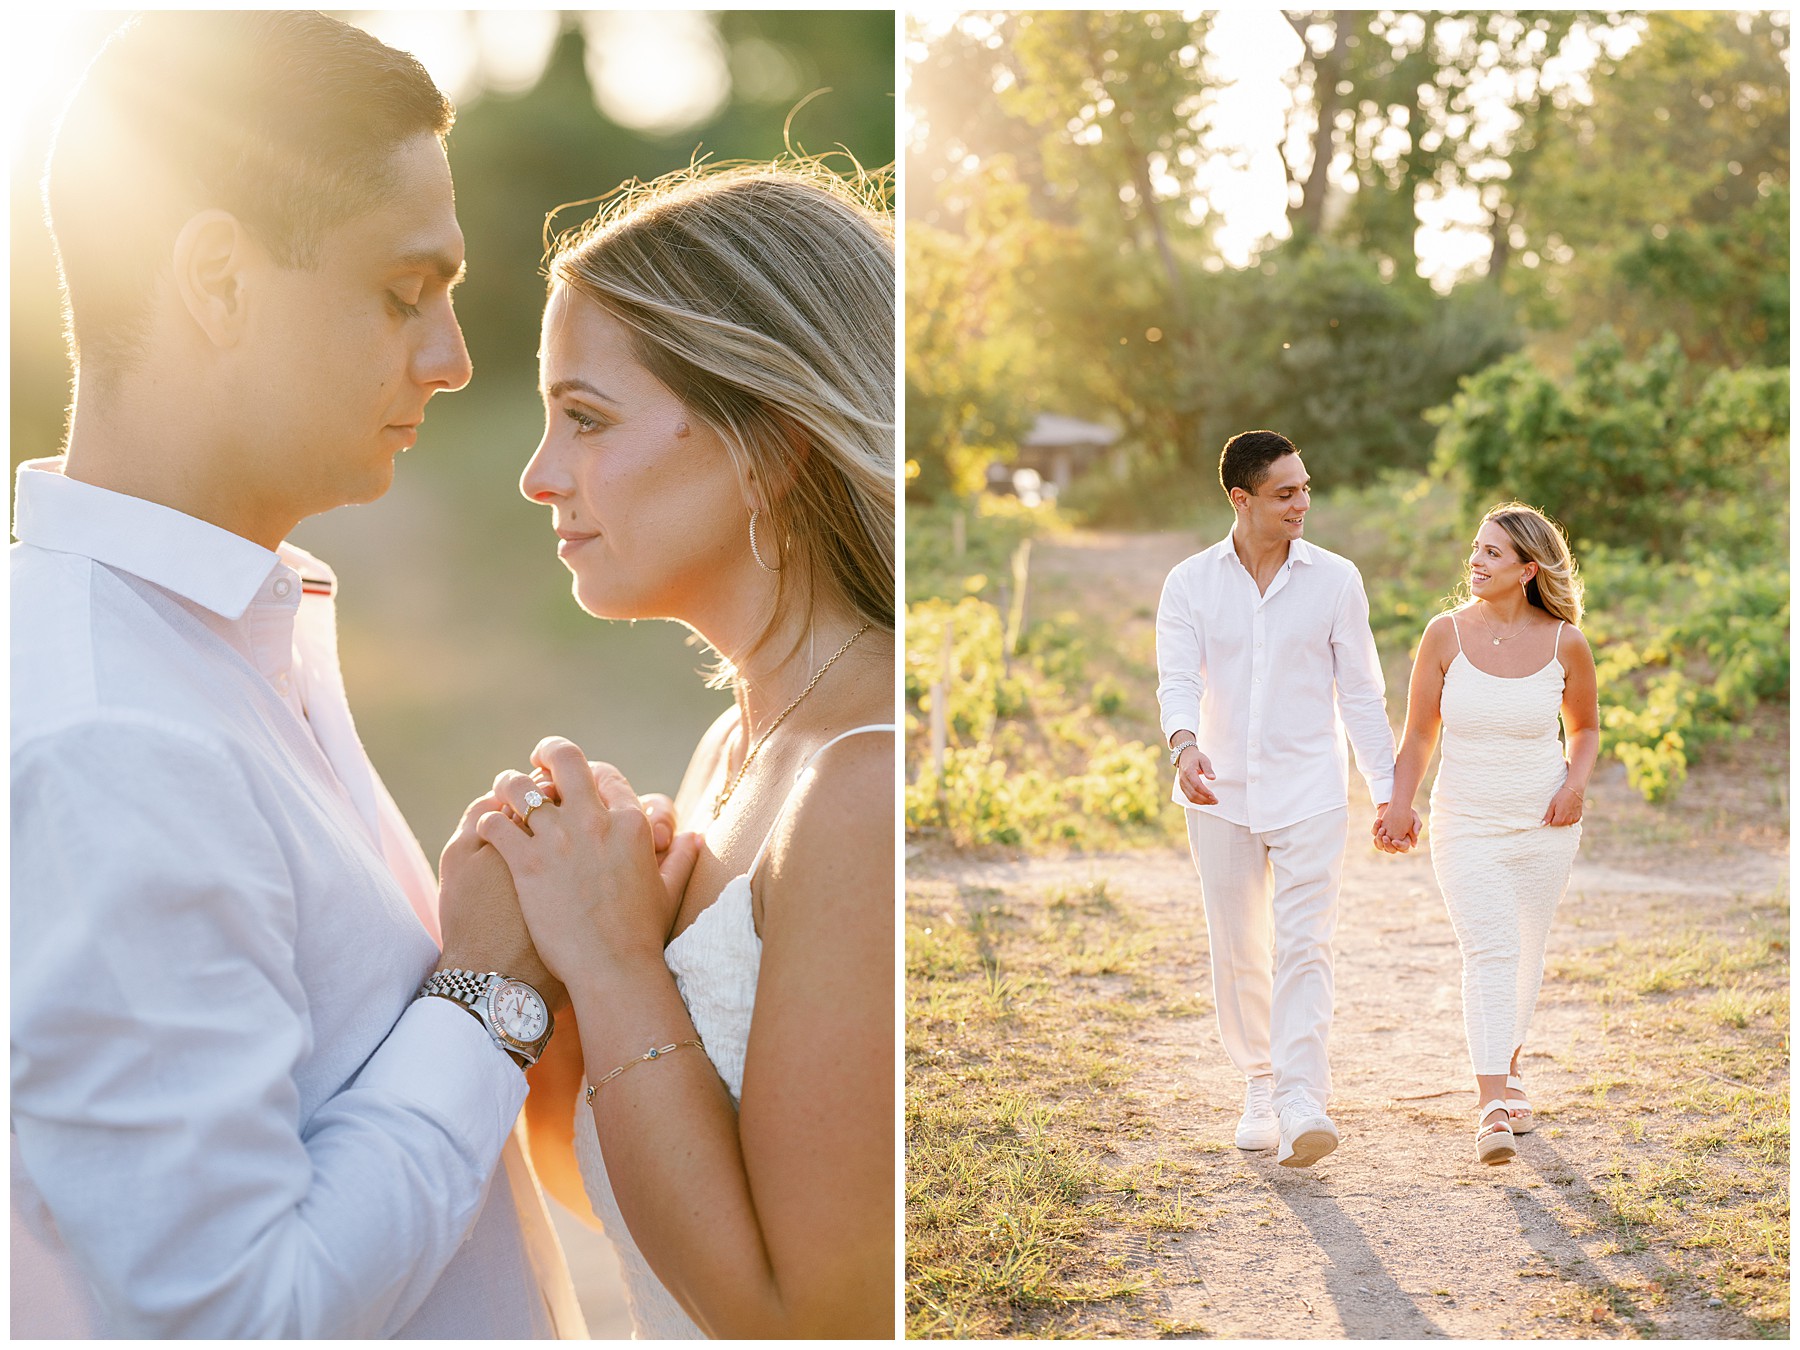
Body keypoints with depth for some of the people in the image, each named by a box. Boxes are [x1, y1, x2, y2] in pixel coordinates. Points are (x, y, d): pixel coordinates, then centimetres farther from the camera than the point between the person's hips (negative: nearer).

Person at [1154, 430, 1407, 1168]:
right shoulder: (1190, 582, 1)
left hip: (1309, 794, -1)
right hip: (1222, 796, 2)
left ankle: (1302, 1108, -15)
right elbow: (1178, 679, -10)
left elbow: (1360, 692, 4)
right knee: (1238, 955, 10)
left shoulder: (1334, 579, 1)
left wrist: (1389, 789, 2)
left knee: (1303, 948, -11)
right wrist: (1185, 744, -31)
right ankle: (1258, 1088, 27)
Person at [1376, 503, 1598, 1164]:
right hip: (1466, 824, -2)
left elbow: (1585, 726, 11)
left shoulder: (1565, 642, -5)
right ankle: (1492, 1109, -19)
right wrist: (1398, 806, -8)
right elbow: (1419, 733, 1)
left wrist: (1576, 782, -6)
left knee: (1526, 951, 14)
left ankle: (1510, 1068, 38)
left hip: (1544, 823, 2)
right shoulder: (1446, 633, -7)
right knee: (1487, 953, -15)